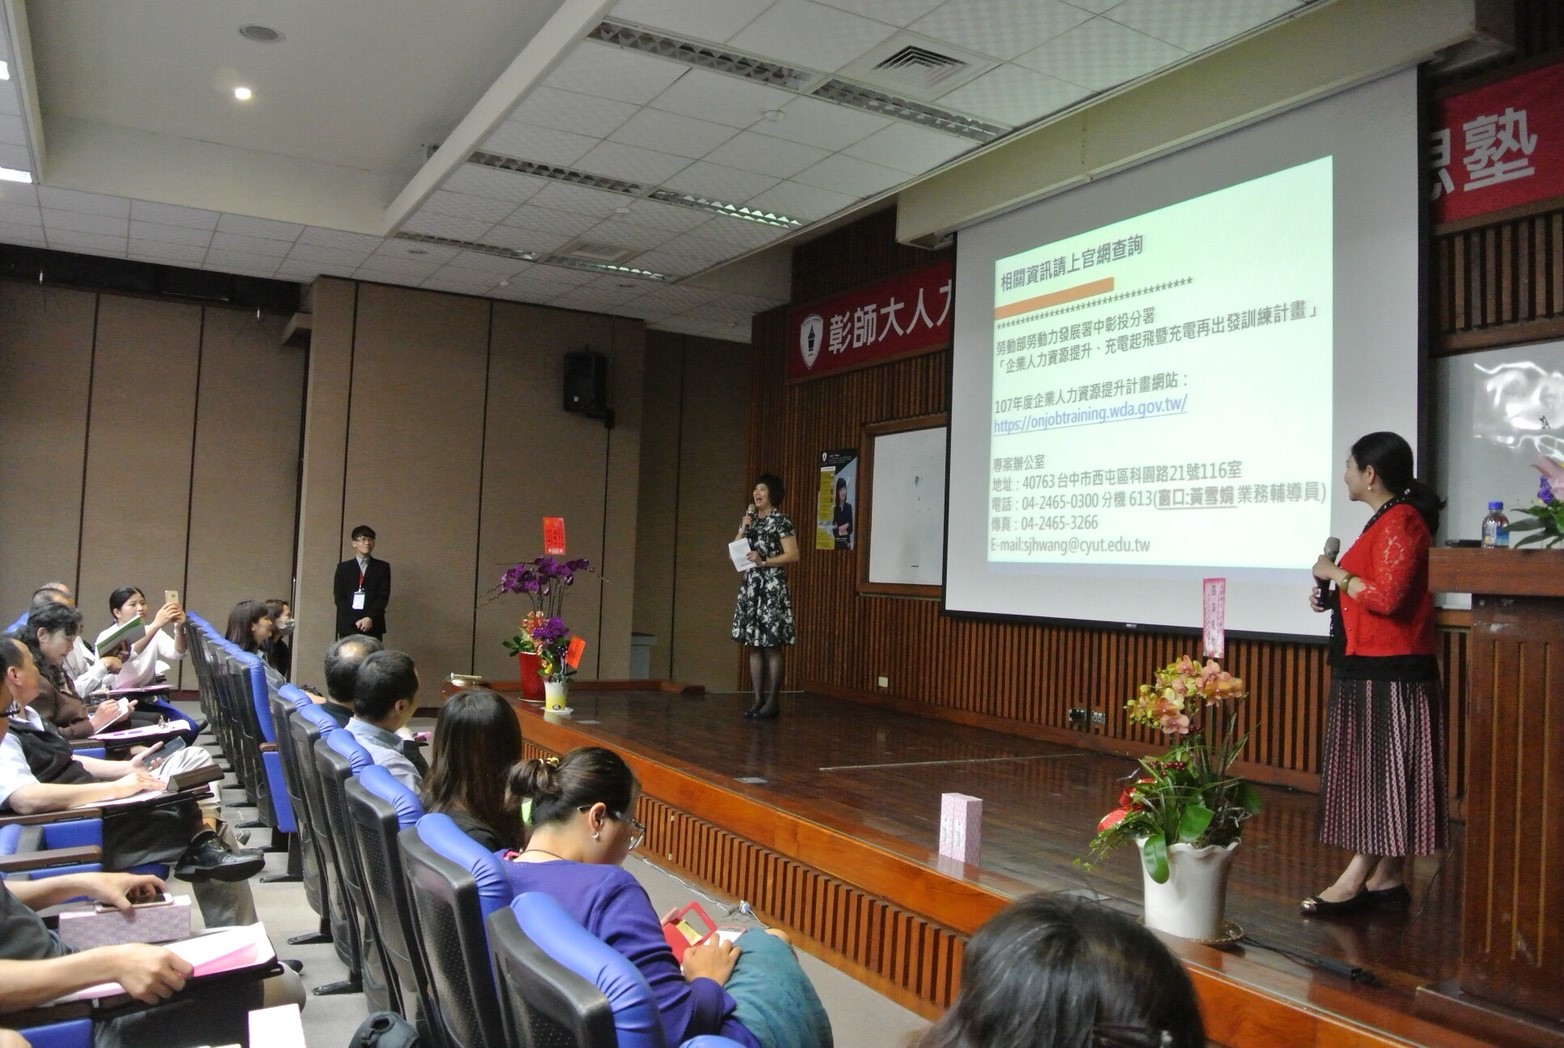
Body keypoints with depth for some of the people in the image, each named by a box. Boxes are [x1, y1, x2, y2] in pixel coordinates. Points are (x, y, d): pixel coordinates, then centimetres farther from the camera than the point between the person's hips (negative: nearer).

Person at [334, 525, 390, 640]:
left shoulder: (382, 567, 10)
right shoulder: (343, 567, 11)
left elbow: (383, 596, 1)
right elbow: (339, 597, 3)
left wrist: (370, 618, -13)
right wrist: (355, 621, -9)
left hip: (374, 626, 0)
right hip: (348, 626, 0)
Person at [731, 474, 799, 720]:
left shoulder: (780, 521, -6)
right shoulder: (751, 519, 14)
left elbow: (793, 555, -12)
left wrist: (764, 561, -18)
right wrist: (743, 528, 0)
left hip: (772, 588, -7)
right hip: (749, 587, 7)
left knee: (772, 646, -3)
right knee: (754, 645, 7)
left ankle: (772, 702, 2)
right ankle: (758, 699, 13)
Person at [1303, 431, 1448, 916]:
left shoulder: (1400, 522, -14)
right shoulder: (1388, 519, 17)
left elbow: (1388, 597, -23)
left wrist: (1336, 574, -12)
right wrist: (1335, 596, 11)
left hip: (1387, 671, -10)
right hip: (1371, 666, 10)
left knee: (1380, 772, -6)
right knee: (1379, 773, 11)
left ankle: (1356, 880, -2)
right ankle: (1387, 878, 17)